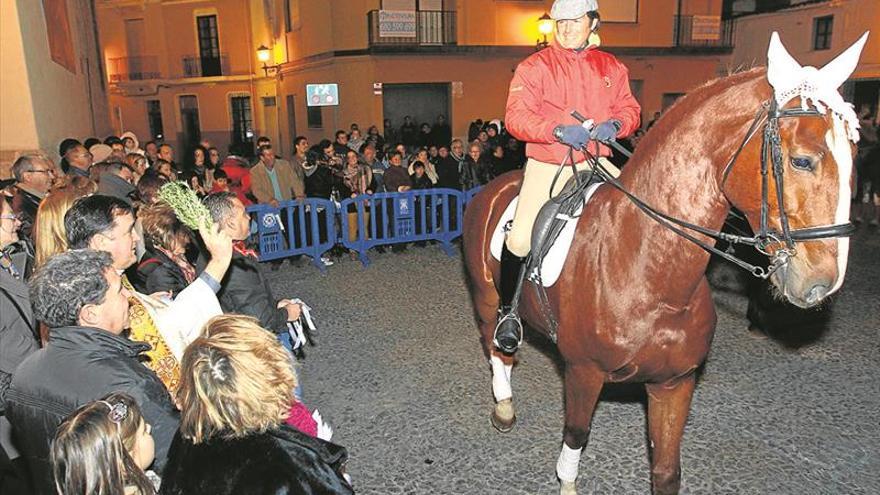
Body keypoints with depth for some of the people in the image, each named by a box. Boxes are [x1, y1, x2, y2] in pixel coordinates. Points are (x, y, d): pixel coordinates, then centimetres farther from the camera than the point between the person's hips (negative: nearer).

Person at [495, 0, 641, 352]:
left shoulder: (611, 66, 12)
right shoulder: (534, 66, -1)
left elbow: (629, 109, 14)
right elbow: (516, 117, -10)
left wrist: (615, 125, -10)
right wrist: (558, 130, -24)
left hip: (596, 163, 4)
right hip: (547, 165, -4)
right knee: (521, 237, -19)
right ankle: (508, 310, 5)